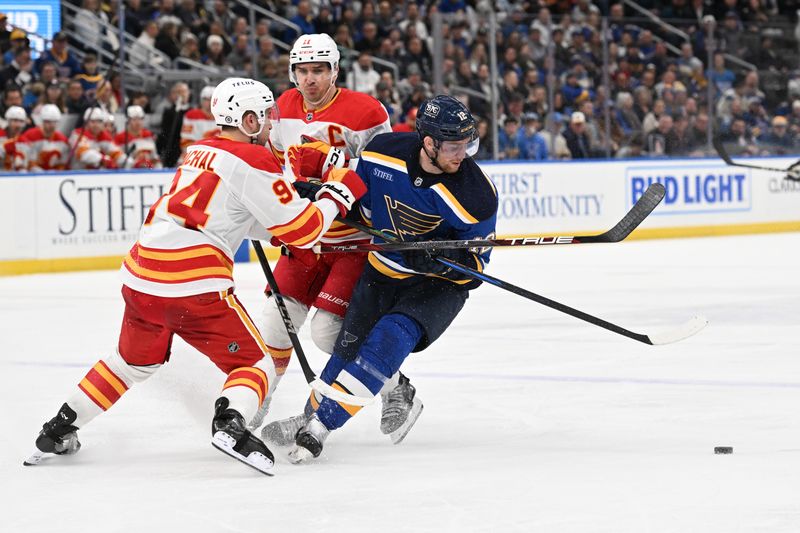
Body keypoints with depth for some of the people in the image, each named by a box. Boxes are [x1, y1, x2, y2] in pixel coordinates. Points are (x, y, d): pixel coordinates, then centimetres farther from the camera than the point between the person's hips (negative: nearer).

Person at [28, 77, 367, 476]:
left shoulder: (200, 152, 21)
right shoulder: (252, 161, -4)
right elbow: (300, 230, -5)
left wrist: (309, 200, 27)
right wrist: (339, 192, 8)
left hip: (140, 275, 8)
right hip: (192, 282, -8)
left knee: (135, 361, 29)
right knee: (255, 364, 2)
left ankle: (59, 429, 32)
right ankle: (230, 424, -25)